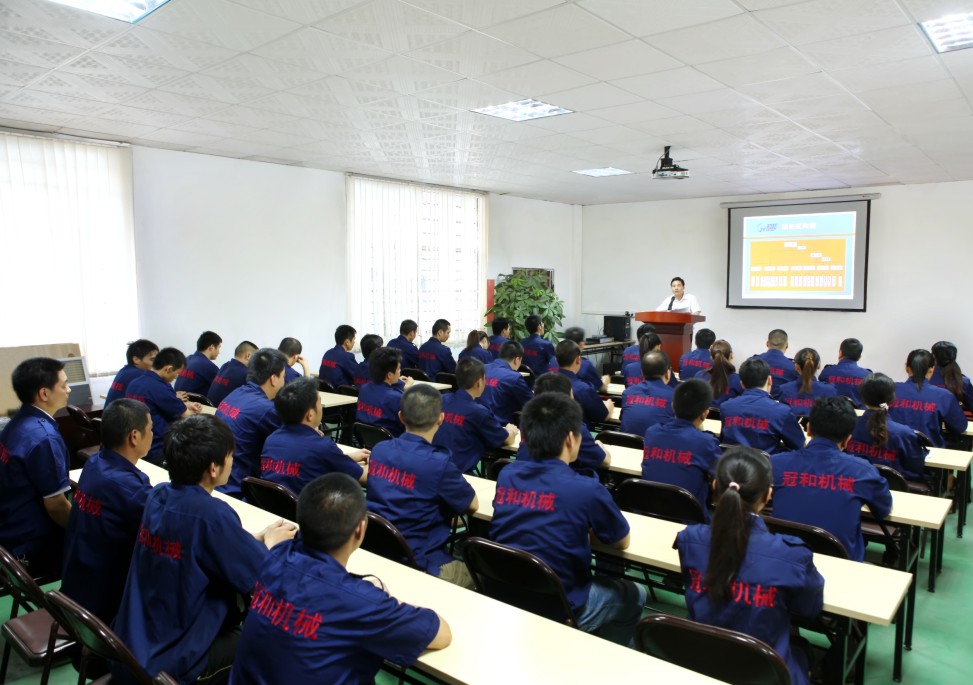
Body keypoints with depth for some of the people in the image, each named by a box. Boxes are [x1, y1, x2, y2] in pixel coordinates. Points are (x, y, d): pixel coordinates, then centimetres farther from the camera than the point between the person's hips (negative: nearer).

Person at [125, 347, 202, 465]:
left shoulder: (134, 383, 5)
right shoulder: (161, 388, -21)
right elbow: (186, 416, -8)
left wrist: (186, 405, 16)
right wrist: (194, 411, 12)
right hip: (154, 451, -9)